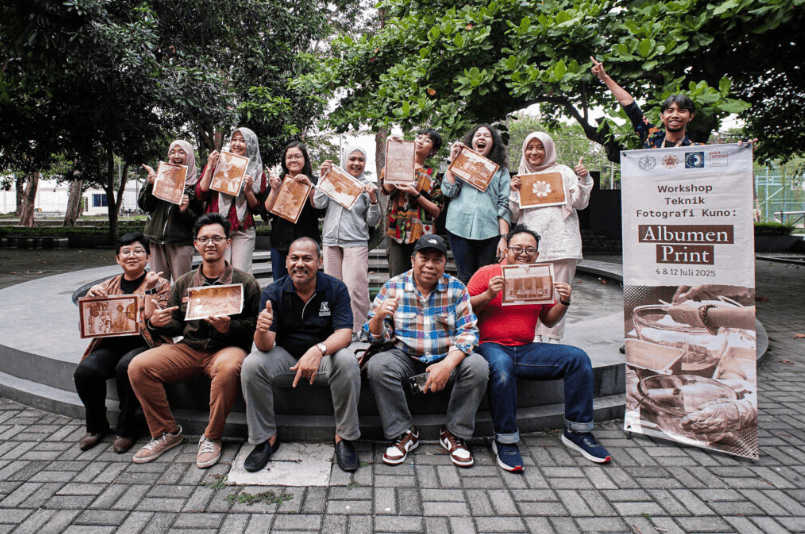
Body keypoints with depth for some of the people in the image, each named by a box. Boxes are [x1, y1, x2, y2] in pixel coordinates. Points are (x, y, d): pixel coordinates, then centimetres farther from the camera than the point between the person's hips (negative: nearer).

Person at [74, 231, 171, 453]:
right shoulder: (108, 286, 18)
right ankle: (96, 425, 3)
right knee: (85, 370, -25)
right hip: (111, 345, 4)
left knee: (126, 366, -34)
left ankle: (126, 428, -11)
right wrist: (91, 298, -2)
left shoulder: (159, 285, 6)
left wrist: (149, 290, -13)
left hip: (142, 344, -4)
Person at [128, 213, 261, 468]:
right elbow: (176, 327, 17)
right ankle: (167, 432, 3)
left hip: (227, 348, -4)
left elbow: (253, 327, -4)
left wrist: (229, 327, -24)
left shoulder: (245, 282, 1)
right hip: (189, 349, 5)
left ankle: (211, 438, -15)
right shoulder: (184, 284, 14)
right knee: (138, 366, -16)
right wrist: (157, 324, -6)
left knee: (228, 367, -39)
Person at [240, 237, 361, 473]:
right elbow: (265, 345, -14)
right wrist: (262, 331, -40)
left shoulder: (335, 288, -10)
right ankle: (266, 438, -4)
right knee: (251, 364, -24)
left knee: (347, 361, -32)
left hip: (324, 357, -1)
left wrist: (318, 350, -41)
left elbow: (344, 334, -20)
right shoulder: (273, 292, -8)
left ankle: (344, 437, -13)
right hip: (286, 357, 2)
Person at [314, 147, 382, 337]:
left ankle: (358, 329, 3)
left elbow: (372, 222, 3)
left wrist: (373, 200, -13)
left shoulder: (368, 187, 5)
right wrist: (323, 176, -3)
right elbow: (319, 204, -2)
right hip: (331, 240, 3)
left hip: (356, 242, -2)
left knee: (354, 287, -9)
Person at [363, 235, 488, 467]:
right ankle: (403, 434, -9)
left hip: (448, 357, 1)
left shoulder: (456, 289, -1)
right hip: (406, 356, 0)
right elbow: (377, 337, 0)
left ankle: (455, 433, -5)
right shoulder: (392, 288, -2)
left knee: (478, 367, -27)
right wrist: (378, 317, -25)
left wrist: (447, 364, -24)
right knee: (377, 365, -28)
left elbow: (468, 332, -7)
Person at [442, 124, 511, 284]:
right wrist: (453, 160, 3)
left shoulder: (501, 171, 15)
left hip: (489, 232, 0)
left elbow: (504, 205, 6)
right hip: (460, 228, 1)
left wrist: (504, 238, -4)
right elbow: (449, 191, 1)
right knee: (465, 279, 3)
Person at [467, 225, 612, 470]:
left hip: (526, 350, 5)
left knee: (578, 358, -12)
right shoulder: (487, 274, 3)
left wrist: (563, 303, 3)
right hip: (491, 346, -5)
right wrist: (488, 295, -17)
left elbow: (548, 320, 22)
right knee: (501, 366, -40)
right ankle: (505, 441, -23)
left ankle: (577, 431, -1)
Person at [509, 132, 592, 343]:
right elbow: (514, 216, 14)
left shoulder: (563, 172, 14)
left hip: (560, 242, -1)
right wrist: (514, 192, 0)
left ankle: (551, 339, 2)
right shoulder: (520, 178, 20)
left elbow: (580, 203, 8)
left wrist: (583, 180, -7)